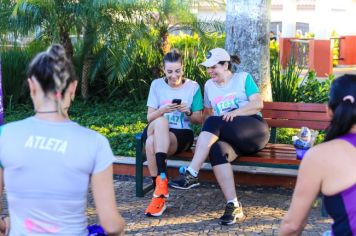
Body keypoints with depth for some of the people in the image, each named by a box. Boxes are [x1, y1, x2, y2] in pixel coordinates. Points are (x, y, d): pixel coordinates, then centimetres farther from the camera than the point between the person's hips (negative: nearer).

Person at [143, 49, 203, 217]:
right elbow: (149, 117, 4)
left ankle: (159, 193, -34)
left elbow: (199, 120, 7)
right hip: (159, 132, 2)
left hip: (183, 134, -2)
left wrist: (188, 112, -14)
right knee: (161, 122, -36)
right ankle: (161, 185, -35)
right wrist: (162, 110, -17)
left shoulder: (193, 86, 6)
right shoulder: (157, 85, 8)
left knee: (152, 143, -33)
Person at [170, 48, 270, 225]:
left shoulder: (244, 78, 8)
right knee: (217, 149, -35)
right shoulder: (209, 86, 21)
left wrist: (235, 112, -17)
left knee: (213, 122, -30)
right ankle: (233, 206, -40)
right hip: (230, 138, 3)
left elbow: (258, 104, -2)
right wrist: (207, 135, 2)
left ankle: (191, 174, -33)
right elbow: (208, 112, 21)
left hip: (255, 132, -3)